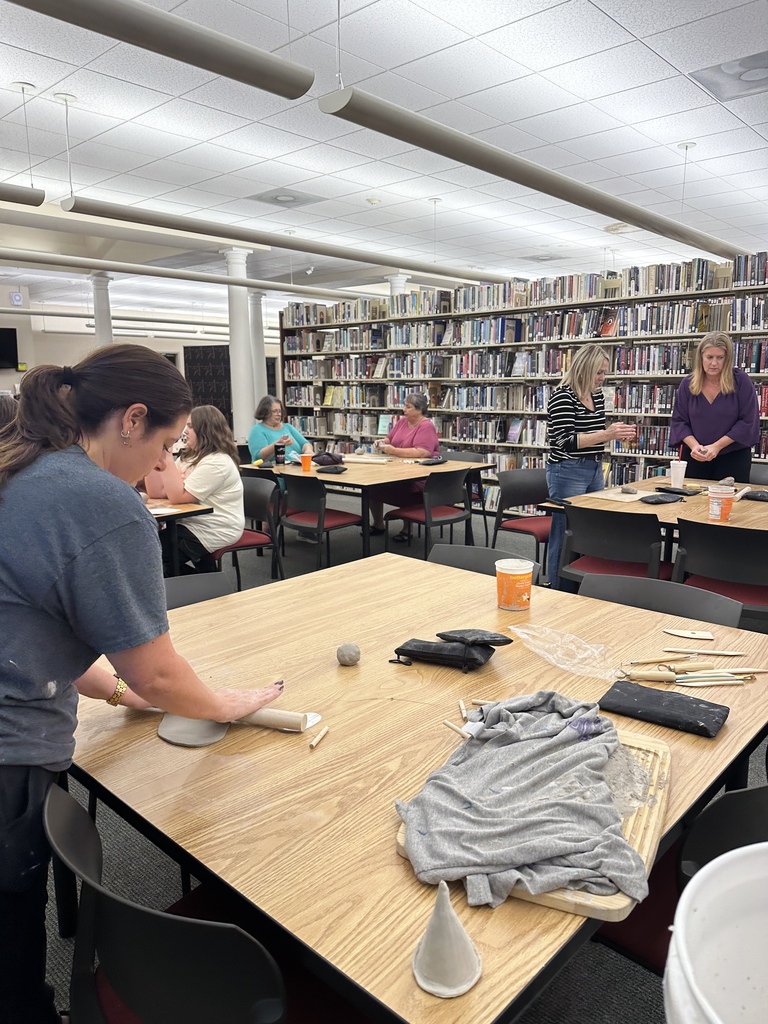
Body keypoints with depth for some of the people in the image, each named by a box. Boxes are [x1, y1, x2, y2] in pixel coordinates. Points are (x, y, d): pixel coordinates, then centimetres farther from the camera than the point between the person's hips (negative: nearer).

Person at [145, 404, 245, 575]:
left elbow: (178, 497, -22)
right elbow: (156, 492, 5)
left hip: (212, 533, -9)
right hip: (192, 524, 9)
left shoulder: (217, 462, -17)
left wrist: (167, 459, -20)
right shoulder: (189, 457, 12)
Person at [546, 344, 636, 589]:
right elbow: (566, 440, -21)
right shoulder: (563, 396, -14)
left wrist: (616, 433, 3)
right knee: (566, 533, -1)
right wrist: (606, 434, -26)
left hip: (594, 469, 9)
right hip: (568, 472, -8)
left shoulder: (597, 394, 10)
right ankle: (558, 592, 10)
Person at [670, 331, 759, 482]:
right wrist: (694, 445, -16)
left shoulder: (741, 381, -8)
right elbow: (679, 421, 1)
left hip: (733, 458, -2)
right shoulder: (687, 384, 0)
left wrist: (717, 446, -17)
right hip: (694, 458, 2)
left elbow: (748, 422, -9)